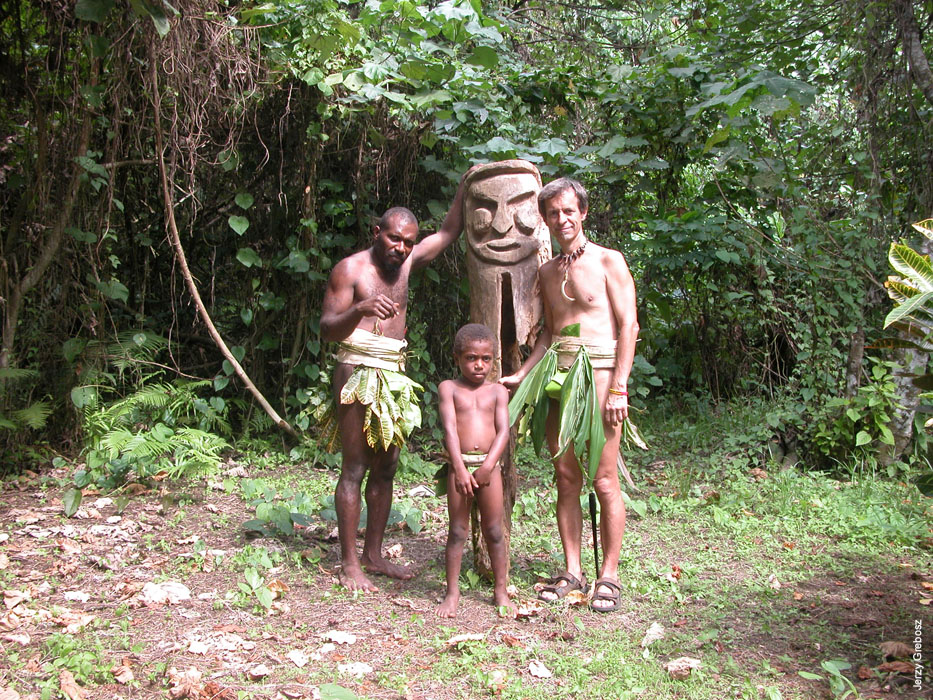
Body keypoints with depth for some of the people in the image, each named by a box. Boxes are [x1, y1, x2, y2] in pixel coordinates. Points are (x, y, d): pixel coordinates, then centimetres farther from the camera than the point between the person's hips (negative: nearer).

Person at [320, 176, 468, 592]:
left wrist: (468, 184, 16)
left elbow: (449, 232, 22)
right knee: (354, 469, -5)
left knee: (385, 467, 9)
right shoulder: (350, 269, -4)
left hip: (394, 372, 7)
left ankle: (374, 555, 19)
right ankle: (349, 565, 0)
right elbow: (327, 329, -10)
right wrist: (360, 309, -28)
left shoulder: (405, 263, 14)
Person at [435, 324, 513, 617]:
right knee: (458, 530, 4)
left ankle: (500, 590, 18)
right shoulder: (449, 388, 2)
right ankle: (452, 591, 13)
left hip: (489, 465, 1)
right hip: (459, 465, -1)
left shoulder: (498, 391, 7)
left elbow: (503, 430, -2)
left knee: (494, 531, 7)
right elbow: (449, 427, -9)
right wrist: (460, 467, -19)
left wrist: (488, 466, -16)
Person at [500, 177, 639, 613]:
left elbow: (629, 325, -5)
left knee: (604, 480, -5)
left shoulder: (608, 262, 1)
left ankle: (609, 576, 4)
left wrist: (618, 388, -13)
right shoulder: (547, 273, 18)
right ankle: (572, 572, 13)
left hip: (600, 373, -5)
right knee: (565, 478, 5)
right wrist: (521, 375, 13)